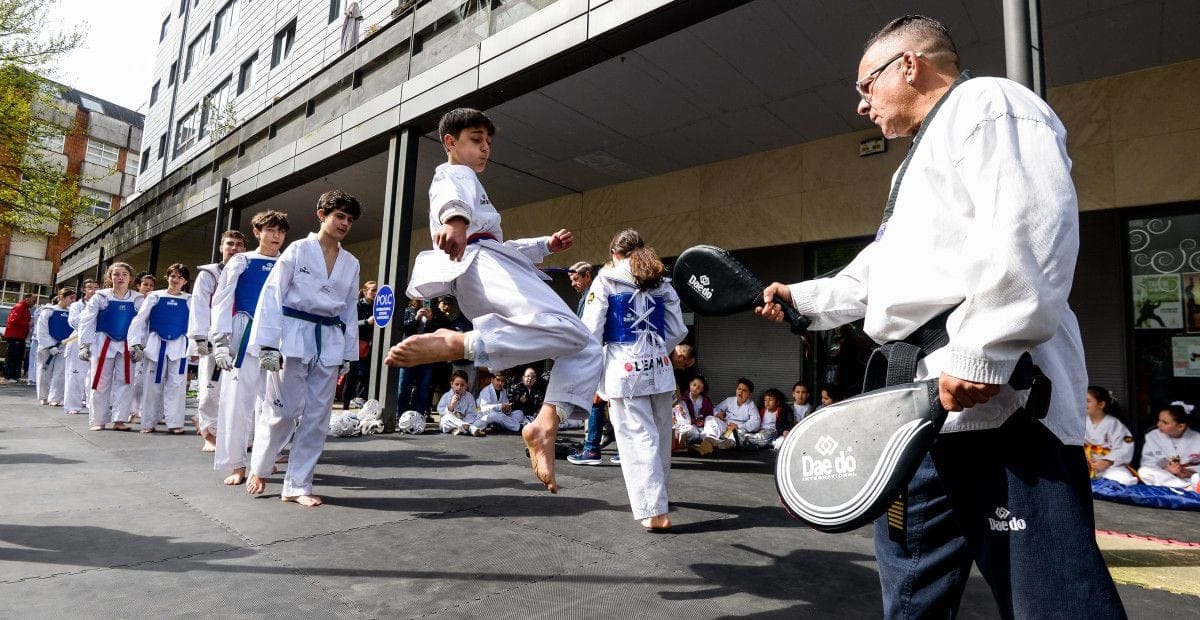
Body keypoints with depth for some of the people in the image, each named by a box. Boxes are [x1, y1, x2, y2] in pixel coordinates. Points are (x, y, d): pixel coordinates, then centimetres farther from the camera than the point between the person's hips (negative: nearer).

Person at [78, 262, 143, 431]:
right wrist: (84, 345, -8)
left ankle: (120, 420, 9)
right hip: (104, 343, -1)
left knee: (123, 383, 3)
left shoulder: (138, 299, 2)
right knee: (101, 383, 3)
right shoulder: (100, 297, -2)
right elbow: (87, 321, -2)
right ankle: (98, 420, 14)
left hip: (127, 345, 1)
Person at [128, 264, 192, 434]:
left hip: (179, 345, -1)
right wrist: (135, 343, -4)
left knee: (176, 384, -1)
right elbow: (140, 319, 3)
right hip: (155, 344, 1)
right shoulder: (155, 296, 5)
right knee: (152, 384, 6)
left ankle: (174, 423, 4)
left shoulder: (189, 300, 5)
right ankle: (149, 422, 18)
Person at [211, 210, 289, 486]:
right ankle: (237, 465, 8)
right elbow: (222, 301, 2)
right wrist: (220, 340, -8)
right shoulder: (241, 262, 5)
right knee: (237, 399, -1)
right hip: (245, 337, -2)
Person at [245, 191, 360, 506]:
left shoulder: (351, 263, 11)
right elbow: (272, 295, -5)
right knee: (283, 410, 0)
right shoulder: (298, 250, -1)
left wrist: (348, 353, 11)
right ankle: (258, 469, 27)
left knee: (317, 416, 4)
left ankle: (297, 486, 15)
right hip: (293, 338, -4)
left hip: (330, 343, 4)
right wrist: (268, 344, -12)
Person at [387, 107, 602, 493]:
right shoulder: (452, 174, 13)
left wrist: (547, 245, 29)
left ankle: (545, 426, -14)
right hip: (482, 266, -9)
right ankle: (450, 344, -35)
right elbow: (451, 197, -15)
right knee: (567, 331, -34)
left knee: (587, 350, 2)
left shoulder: (471, 184, 40)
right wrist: (456, 219, -41)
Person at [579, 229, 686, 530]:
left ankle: (654, 510, -2)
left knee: (639, 439, -2)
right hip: (659, 368, 5)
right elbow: (678, 331, 11)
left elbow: (591, 332, -6)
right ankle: (656, 494, 37)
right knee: (659, 436, 18)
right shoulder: (662, 283, 12)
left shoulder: (606, 281, -1)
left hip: (624, 369, -5)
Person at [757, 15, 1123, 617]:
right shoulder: (923, 157, 30)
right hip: (923, 406, 10)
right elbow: (880, 273, 33)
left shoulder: (987, 103, 0)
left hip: (992, 399, -10)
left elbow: (1029, 229, -19)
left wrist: (980, 354, -25)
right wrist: (803, 298, 33)